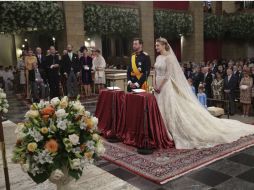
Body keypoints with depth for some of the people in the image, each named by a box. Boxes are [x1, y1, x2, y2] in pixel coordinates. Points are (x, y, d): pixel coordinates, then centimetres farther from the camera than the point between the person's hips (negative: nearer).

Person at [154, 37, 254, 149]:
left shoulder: (169, 57, -12)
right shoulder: (158, 58, 13)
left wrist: (159, 87, -17)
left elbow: (168, 75, -18)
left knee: (171, 111, -5)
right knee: (161, 111, 10)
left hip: (166, 86, -9)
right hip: (158, 87, 9)